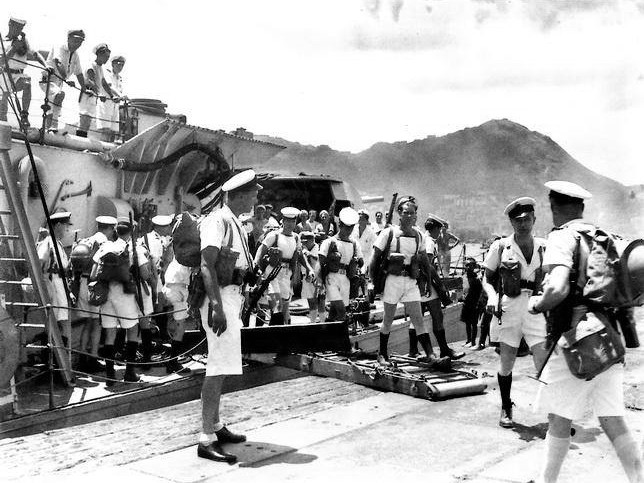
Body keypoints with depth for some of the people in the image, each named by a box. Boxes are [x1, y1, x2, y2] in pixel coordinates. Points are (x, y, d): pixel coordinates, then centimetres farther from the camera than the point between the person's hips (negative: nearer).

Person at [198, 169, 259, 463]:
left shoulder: (235, 224, 16)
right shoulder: (218, 221, -14)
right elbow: (207, 266, -22)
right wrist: (217, 306, -28)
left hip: (232, 295, 10)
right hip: (220, 298, -10)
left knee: (221, 366, 16)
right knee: (219, 367, -10)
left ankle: (215, 426, 28)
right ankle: (206, 439, -6)